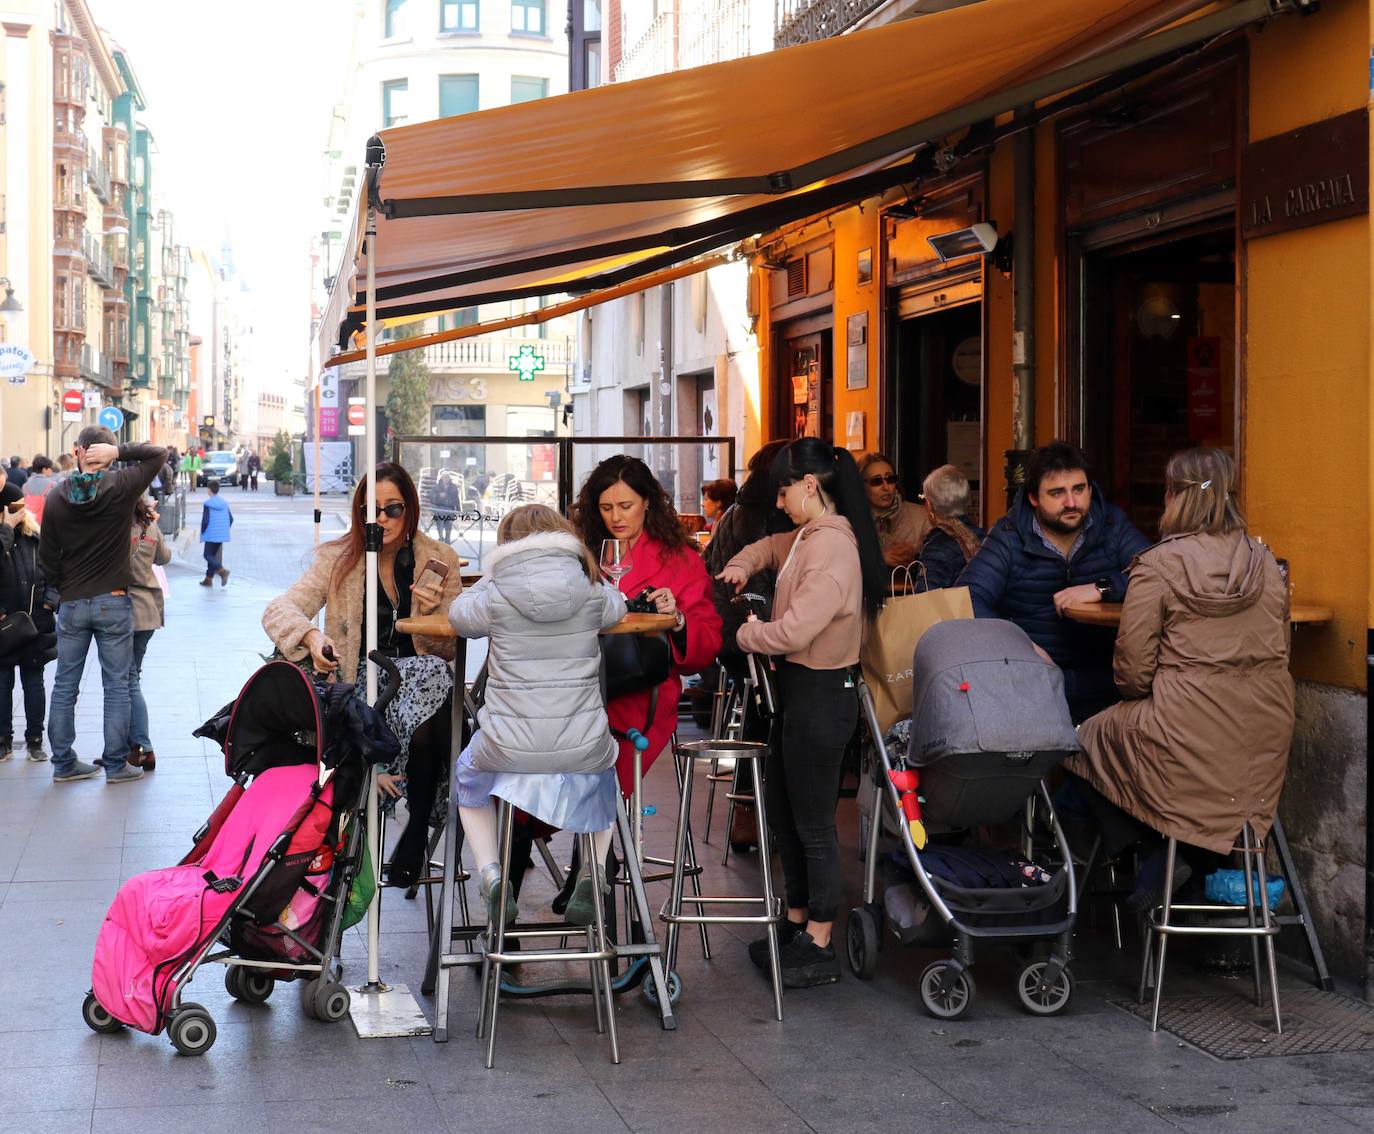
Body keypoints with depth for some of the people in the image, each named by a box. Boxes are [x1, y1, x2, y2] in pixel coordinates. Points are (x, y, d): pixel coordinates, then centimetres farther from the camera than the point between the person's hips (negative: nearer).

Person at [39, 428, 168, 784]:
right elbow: (159, 453, 0)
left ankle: (63, 763, 15)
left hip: (71, 604, 2)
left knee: (64, 686, 10)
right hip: (114, 601, -2)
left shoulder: (56, 498, -3)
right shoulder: (121, 487, -11)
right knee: (116, 685, 4)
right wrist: (119, 451, -11)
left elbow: (47, 558, 2)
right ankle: (115, 765, 6)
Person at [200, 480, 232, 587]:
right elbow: (231, 519, 7)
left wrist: (202, 533, -1)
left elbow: (205, 521, -15)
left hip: (211, 535, -6)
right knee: (214, 555, 16)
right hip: (222, 535, 6)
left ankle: (222, 570, -23)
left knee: (208, 556, 1)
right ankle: (209, 579, 19)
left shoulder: (207, 504, -12)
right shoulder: (224, 503, 5)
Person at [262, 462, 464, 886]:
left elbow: (448, 651, 6)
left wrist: (432, 614, -17)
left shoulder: (439, 560, 6)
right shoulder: (337, 557, 5)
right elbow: (278, 610, -7)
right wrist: (311, 636, -29)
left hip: (420, 681, 1)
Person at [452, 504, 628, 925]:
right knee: (605, 769, 37)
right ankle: (594, 873, 14)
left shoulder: (496, 595, -7)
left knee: (469, 779, 34)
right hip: (582, 749, 1)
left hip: (509, 750, -1)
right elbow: (618, 608, 21)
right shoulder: (592, 593, -2)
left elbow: (458, 614, 14)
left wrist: (493, 574, 23)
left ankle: (490, 874, 11)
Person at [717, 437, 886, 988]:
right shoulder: (807, 538, 9)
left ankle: (819, 948, 11)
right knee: (781, 809, 19)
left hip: (821, 695, -10)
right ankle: (797, 923, 31)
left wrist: (744, 633, -11)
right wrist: (742, 566, 11)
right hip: (800, 689, 10)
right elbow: (770, 547, 33)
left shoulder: (832, 546, -22)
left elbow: (795, 631, -30)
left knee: (813, 822, 0)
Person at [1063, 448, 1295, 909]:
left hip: (1189, 739, -6)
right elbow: (1279, 651, 15)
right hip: (1265, 743, 6)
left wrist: (1142, 694, 12)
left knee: (1082, 745, 20)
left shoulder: (1159, 565, -9)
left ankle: (1160, 852, 7)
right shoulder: (1264, 562, 8)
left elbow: (1132, 671, -9)